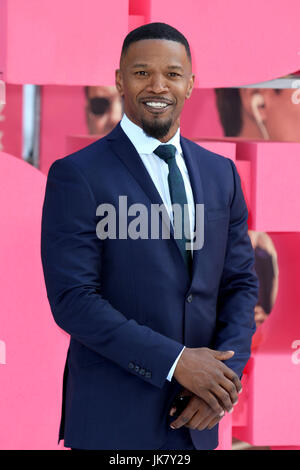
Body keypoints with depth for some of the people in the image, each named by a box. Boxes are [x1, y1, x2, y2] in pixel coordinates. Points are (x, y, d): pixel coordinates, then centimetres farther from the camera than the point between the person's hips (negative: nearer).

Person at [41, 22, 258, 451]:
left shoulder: (221, 173, 8)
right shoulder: (77, 175, -9)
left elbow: (240, 283, 8)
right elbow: (72, 300, -15)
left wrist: (225, 375, -8)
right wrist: (175, 361, -19)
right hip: (113, 421, -5)